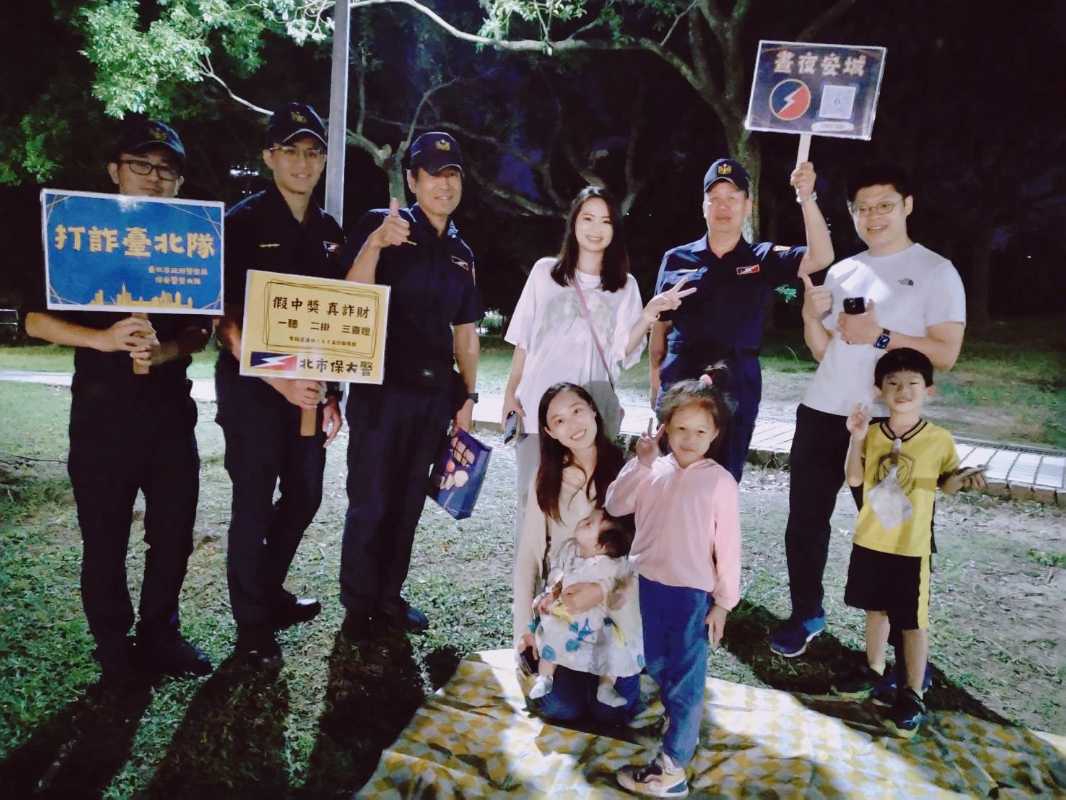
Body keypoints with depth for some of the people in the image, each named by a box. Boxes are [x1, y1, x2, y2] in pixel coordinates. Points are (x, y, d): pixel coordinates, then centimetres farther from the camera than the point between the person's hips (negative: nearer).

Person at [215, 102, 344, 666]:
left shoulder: (329, 231, 10)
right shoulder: (242, 223, -7)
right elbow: (227, 318, -12)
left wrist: (331, 391, 8)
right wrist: (279, 380, -22)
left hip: (310, 384, 6)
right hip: (253, 386, -6)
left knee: (304, 494, 14)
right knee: (254, 503, 3)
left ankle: (270, 591, 36)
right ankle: (252, 623, 19)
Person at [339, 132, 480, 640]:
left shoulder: (461, 252, 12)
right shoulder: (381, 224, -5)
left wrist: (467, 396, 10)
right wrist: (375, 243, -30)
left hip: (435, 394, 6)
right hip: (381, 388, -5)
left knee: (408, 501, 13)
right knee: (370, 502, 2)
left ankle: (389, 597, 28)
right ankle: (358, 606, 19)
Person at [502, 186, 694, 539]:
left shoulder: (625, 285, 8)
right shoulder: (545, 271, 6)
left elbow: (622, 350, -1)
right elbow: (523, 340, 8)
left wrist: (649, 315, -15)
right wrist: (510, 393, 2)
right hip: (538, 404, 0)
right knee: (531, 495, 3)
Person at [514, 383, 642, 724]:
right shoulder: (548, 480, 1)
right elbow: (527, 555, 2)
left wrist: (602, 591, -26)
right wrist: (525, 625, -3)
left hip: (614, 610, -2)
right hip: (558, 607, 2)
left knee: (610, 711, -7)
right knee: (561, 708, -6)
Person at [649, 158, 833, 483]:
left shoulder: (763, 259, 3)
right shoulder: (676, 259, 5)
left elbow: (821, 258, -13)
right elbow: (660, 326, 10)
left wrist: (806, 198, -24)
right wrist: (656, 386, 7)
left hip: (736, 392, 0)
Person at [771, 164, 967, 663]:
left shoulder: (936, 270, -1)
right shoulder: (842, 272, 13)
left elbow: (945, 354, -8)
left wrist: (880, 336, -17)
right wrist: (811, 316, -4)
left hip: (884, 424, -5)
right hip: (820, 416, 5)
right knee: (805, 521, 10)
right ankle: (806, 614, 27)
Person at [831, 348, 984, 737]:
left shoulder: (939, 439, -10)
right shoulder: (873, 434, -3)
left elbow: (945, 483, 3)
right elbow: (854, 479, -1)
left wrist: (963, 478, -19)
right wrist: (856, 438, -11)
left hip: (911, 547, -3)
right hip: (869, 540, 4)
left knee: (913, 621, 5)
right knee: (875, 607, 20)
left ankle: (913, 694, 21)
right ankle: (873, 670, 39)